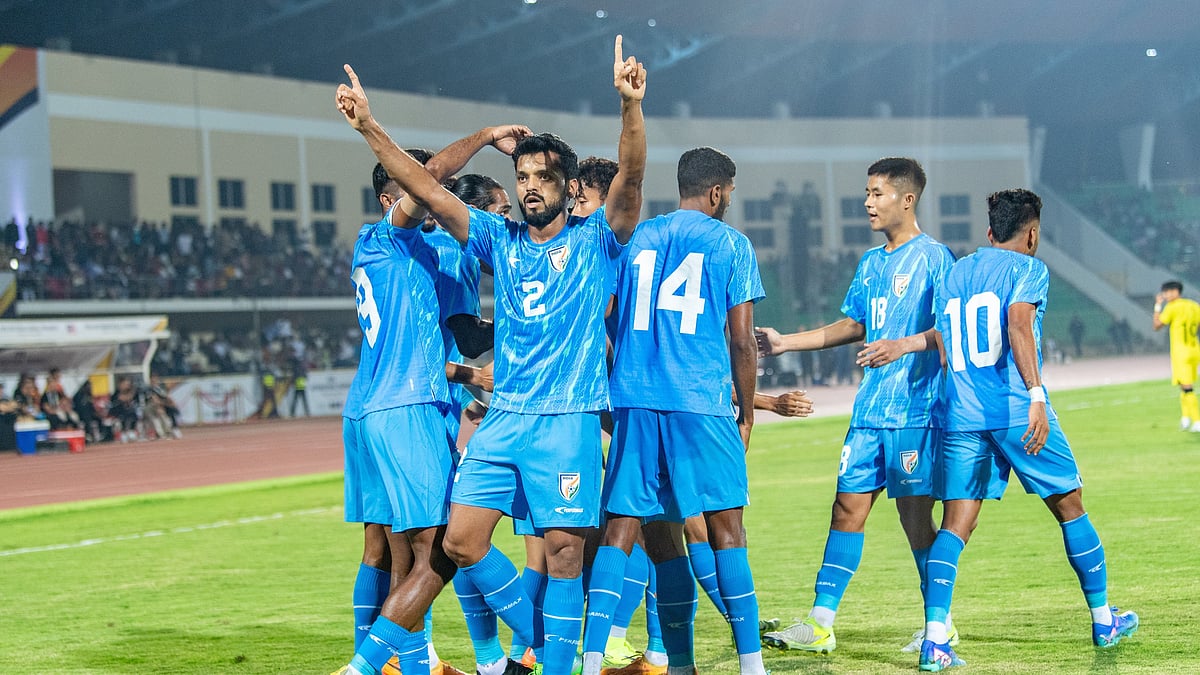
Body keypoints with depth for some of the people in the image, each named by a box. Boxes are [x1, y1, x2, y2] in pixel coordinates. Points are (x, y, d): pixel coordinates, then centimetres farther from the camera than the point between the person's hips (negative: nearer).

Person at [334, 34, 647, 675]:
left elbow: (631, 176, -16)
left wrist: (630, 106, -32)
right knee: (461, 540, -1)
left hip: (568, 419, -4)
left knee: (563, 546, -7)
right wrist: (368, 127, -2)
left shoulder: (594, 239, 1)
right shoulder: (499, 238, 11)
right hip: (502, 416, 4)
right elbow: (427, 190, 6)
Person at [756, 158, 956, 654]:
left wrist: (904, 345, -26)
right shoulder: (871, 263, 17)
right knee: (849, 506, 4)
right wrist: (784, 342, 19)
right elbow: (852, 325, 23)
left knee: (915, 511, -3)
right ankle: (820, 623, 5)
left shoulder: (932, 257, -6)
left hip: (915, 409, -7)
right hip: (869, 410, 7)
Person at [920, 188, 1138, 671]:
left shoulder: (953, 275, 18)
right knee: (1070, 507, 13)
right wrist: (1036, 396, -24)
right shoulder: (1027, 268, 0)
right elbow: (1018, 325, -18)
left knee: (955, 524, 0)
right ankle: (1104, 621, 24)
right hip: (1016, 409, -5)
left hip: (962, 414, 5)